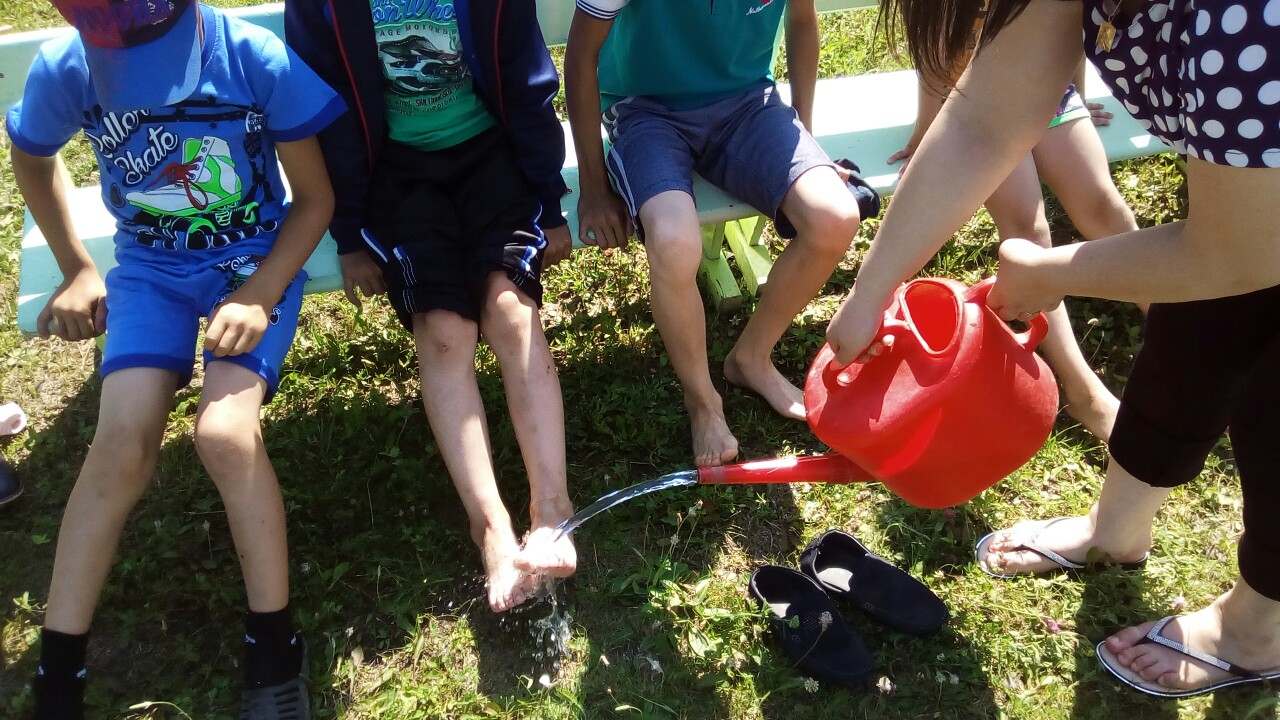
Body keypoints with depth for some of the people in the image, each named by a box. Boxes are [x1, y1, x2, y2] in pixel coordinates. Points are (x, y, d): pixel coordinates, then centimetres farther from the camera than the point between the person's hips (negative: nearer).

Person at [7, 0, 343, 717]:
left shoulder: (259, 59, -20)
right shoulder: (64, 69, -12)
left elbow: (315, 195, -8)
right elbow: (32, 159, 12)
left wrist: (260, 295, -19)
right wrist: (77, 269, 8)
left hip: (257, 258, -2)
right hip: (151, 264, 2)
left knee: (225, 431, -24)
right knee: (122, 443, -17)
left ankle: (275, 648, -7)